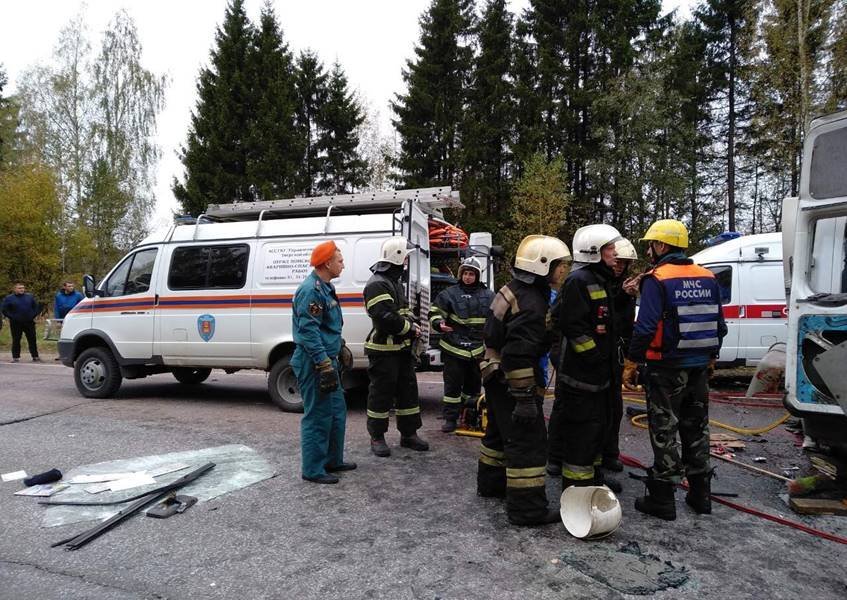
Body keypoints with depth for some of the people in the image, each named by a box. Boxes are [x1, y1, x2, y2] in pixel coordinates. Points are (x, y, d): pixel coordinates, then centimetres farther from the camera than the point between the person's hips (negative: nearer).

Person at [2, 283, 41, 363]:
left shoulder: (29, 297, 9)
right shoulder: (8, 298, 2)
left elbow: (36, 307, 12)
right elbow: (5, 310, -1)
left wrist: (33, 315, -1)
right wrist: (12, 317, -10)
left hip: (29, 323, 2)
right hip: (16, 324, -2)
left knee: (32, 340, 4)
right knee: (16, 341, 3)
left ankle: (35, 357, 11)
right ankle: (15, 357, 10)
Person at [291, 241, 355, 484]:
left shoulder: (324, 288, 15)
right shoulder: (311, 290, -17)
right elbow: (308, 332, -23)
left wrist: (336, 356, 28)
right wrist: (325, 366, -25)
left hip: (326, 360, 11)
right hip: (315, 363, -11)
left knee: (337, 412, 17)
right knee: (318, 416, -3)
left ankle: (332, 460, 30)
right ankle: (313, 470, 9)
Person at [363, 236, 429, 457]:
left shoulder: (396, 281, 16)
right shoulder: (377, 284, -17)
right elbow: (385, 318, -27)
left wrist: (412, 325, 4)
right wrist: (410, 328, -14)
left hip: (401, 348, 10)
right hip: (384, 350, -10)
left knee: (408, 389, 14)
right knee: (381, 392, 1)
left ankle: (409, 433, 26)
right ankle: (377, 437, 14)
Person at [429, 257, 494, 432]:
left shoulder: (488, 296, 7)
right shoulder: (450, 293, -2)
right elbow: (435, 311, -1)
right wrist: (439, 324, -20)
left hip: (478, 349, 3)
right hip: (454, 348, -3)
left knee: (474, 384, 15)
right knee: (453, 384, 0)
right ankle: (450, 418, 9)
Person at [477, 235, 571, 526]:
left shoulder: (512, 290, 9)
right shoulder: (531, 304, -24)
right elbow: (518, 355, -29)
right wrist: (525, 396, -26)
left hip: (496, 376, 11)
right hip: (513, 381, -11)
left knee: (500, 432, 23)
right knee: (529, 441, -5)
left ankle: (491, 483, 38)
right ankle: (526, 508, 0)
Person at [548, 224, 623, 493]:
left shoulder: (602, 281, 17)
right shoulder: (579, 280, -17)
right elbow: (572, 325, -24)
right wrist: (595, 356, -22)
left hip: (600, 372, 11)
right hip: (580, 372, -11)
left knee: (599, 424, 20)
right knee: (580, 429, -5)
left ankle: (593, 476, 35)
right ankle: (576, 484, 5)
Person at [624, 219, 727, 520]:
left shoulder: (657, 280, -13)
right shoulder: (708, 279, 8)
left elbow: (646, 327, -20)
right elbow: (719, 326, 12)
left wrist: (631, 363, -14)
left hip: (667, 368, -6)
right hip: (699, 367, 7)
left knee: (664, 430, 2)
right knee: (696, 427, 17)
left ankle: (662, 498, 8)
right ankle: (700, 494, 26)